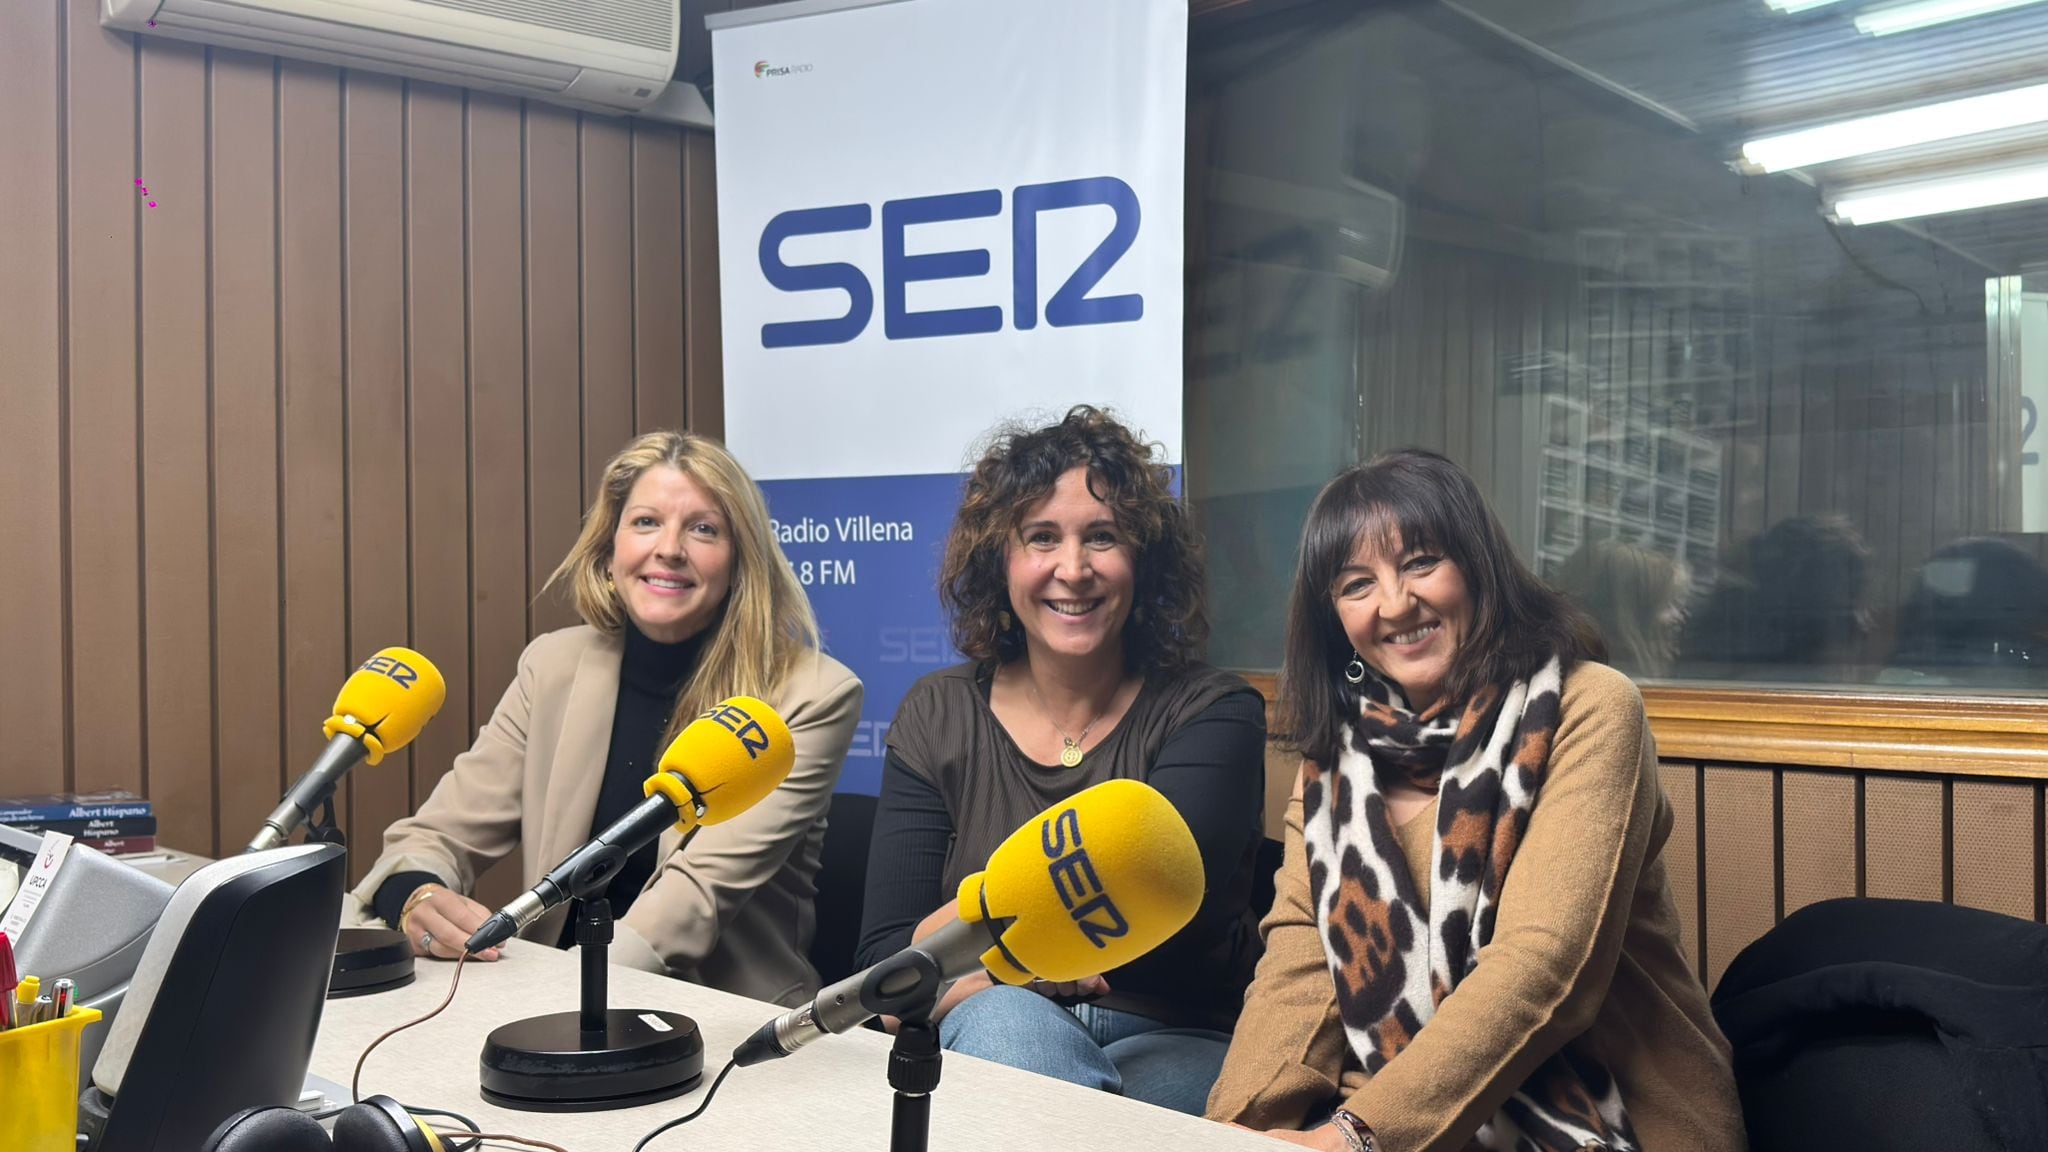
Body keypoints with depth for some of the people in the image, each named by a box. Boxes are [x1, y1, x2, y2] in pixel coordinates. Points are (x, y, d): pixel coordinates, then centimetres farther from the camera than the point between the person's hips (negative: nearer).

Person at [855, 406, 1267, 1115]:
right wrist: (1001, 980, -21)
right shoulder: (936, 717, 5)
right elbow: (884, 961, 0)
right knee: (1001, 1021, -34)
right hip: (979, 1044, 1)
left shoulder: (1213, 715, -2)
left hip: (1175, 1048, -1)